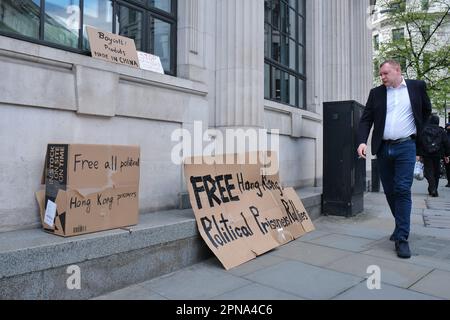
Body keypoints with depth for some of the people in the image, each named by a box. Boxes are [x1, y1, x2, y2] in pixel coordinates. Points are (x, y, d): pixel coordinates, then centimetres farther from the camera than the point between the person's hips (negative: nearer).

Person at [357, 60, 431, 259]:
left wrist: (419, 136, 12)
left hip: (406, 147, -3)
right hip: (383, 148, 3)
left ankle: (402, 238, -5)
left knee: (402, 190, -10)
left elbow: (427, 112, 17)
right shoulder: (376, 93, 8)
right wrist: (362, 141, -14)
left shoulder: (416, 86, 6)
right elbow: (366, 119, 2)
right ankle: (401, 226, 29)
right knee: (390, 192, 9)